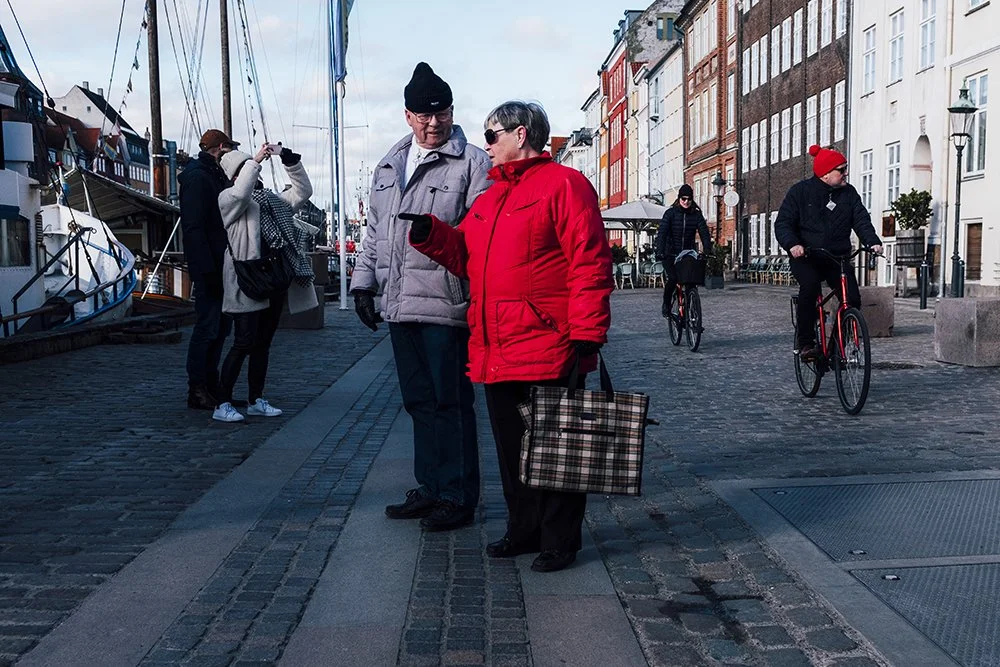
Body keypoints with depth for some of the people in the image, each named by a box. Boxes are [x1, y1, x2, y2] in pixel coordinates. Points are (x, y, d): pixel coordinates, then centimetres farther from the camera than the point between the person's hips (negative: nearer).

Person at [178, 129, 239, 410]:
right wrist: (208, 269, -25)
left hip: (221, 266, 10)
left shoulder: (216, 176, 20)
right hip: (208, 267, -10)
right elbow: (193, 227, -20)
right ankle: (197, 391, 0)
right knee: (207, 327, -7)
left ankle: (212, 385, 23)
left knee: (221, 325, 14)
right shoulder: (197, 177, -11)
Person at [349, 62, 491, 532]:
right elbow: (375, 230, 24)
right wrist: (364, 281, 17)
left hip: (445, 304, -7)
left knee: (451, 403, 0)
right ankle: (430, 489, 26)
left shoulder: (471, 162, -2)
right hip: (400, 305, 7)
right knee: (419, 402, 14)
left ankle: (458, 497, 11)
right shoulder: (389, 165, 19)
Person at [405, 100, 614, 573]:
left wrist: (587, 336, -17)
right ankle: (523, 530, 31)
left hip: (547, 354, -8)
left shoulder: (564, 184, -5)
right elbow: (466, 257, 23)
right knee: (511, 449, 16)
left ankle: (560, 541, 17)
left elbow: (590, 264, -12)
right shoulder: (489, 198, 21)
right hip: (496, 354, 8)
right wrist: (429, 233, 5)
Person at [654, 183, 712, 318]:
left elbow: (704, 233, -7)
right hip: (670, 255, -3)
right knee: (673, 278, -23)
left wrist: (707, 251, -23)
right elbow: (661, 233, -17)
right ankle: (666, 304, 1)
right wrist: (660, 251, -32)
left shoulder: (696, 214, 1)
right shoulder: (671, 213, -7)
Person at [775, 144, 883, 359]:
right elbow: (783, 223, -7)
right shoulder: (800, 191, -2)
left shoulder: (849, 193, 8)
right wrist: (792, 244, -27)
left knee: (852, 299, -16)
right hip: (805, 257, -3)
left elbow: (861, 220, 1)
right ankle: (805, 342, -21)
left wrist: (873, 241, -19)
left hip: (837, 258, 4)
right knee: (810, 286, -34)